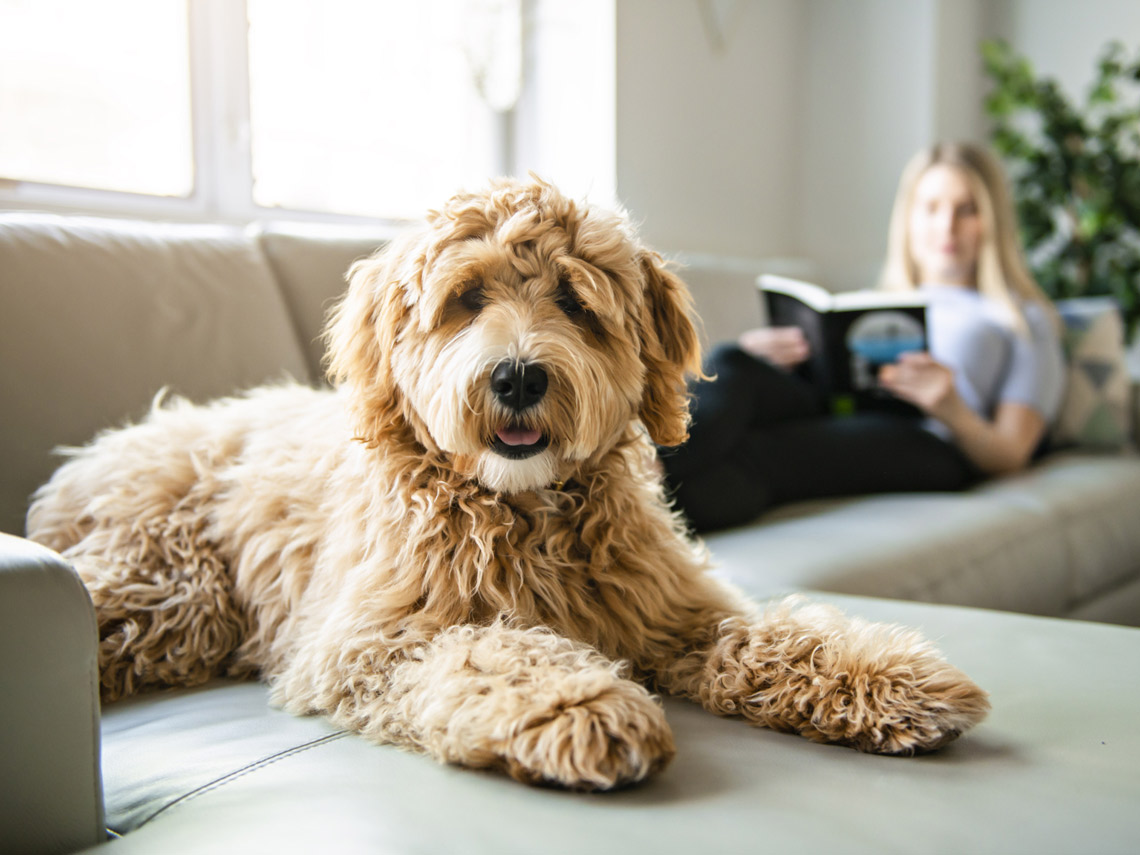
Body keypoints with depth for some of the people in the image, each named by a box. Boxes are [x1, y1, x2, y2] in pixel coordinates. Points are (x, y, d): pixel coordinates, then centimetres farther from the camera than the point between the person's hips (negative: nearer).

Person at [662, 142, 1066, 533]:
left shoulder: (1024, 318, 26)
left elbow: (1010, 456, 11)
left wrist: (953, 412, -12)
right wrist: (763, 364, -3)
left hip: (925, 444, -3)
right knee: (729, 362, -30)